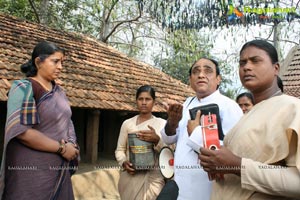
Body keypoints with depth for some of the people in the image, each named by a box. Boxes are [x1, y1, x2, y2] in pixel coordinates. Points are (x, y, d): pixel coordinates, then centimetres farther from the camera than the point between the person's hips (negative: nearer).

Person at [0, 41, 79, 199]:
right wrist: (61, 148, -17)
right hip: (31, 171, -7)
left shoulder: (59, 91, 11)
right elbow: (22, 131, -22)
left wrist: (71, 145, -7)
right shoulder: (24, 88, -12)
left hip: (59, 168, 7)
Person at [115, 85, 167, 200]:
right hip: (130, 177, 1)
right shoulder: (127, 123, 5)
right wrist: (124, 162, -12)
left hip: (153, 178, -1)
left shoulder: (162, 123, 2)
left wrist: (157, 140, -21)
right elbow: (120, 150, 8)